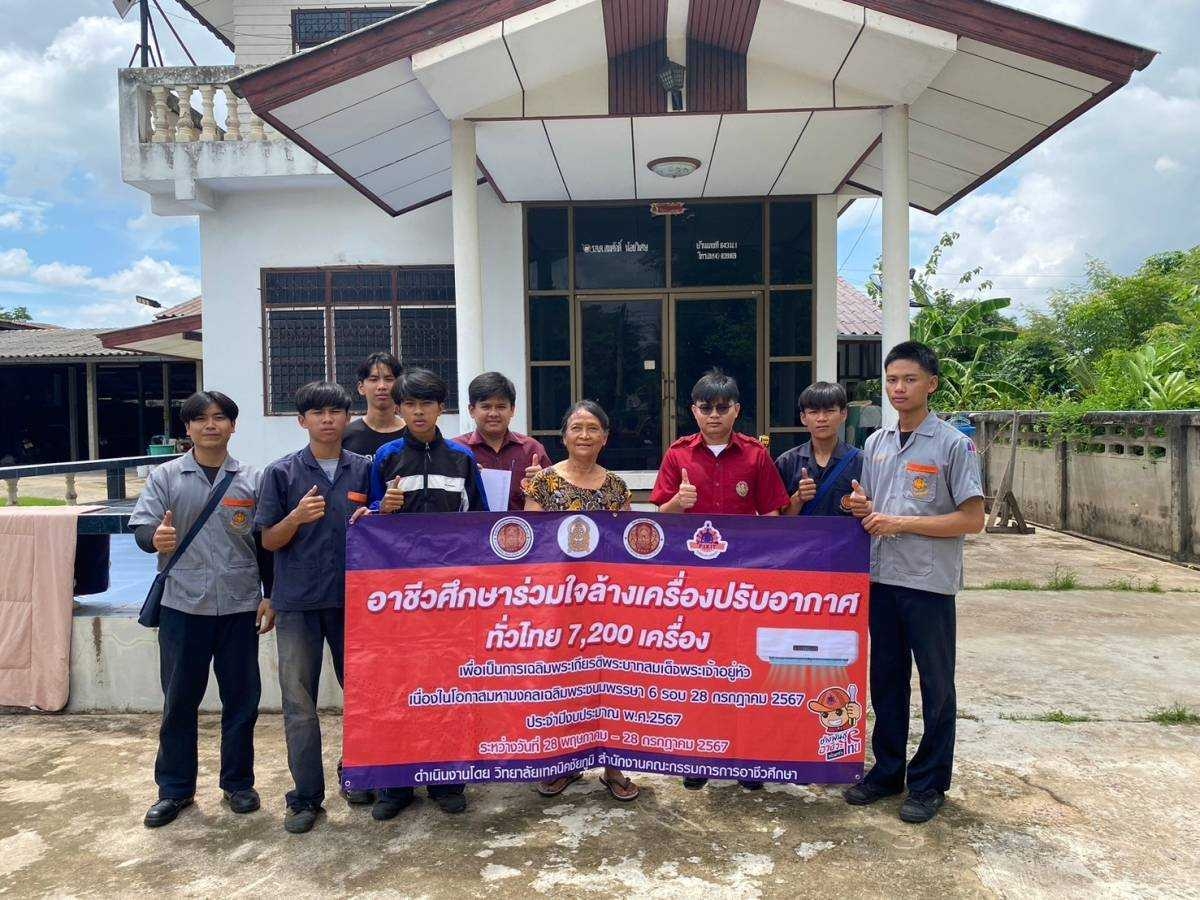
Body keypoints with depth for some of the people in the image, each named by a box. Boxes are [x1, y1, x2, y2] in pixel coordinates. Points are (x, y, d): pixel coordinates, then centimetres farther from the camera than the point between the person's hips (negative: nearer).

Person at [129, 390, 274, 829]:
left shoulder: (252, 480, 3)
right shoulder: (166, 476, 2)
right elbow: (141, 526, -5)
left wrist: (271, 596, 3)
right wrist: (155, 538, -29)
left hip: (239, 605, 1)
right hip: (182, 604, 0)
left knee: (242, 698, 9)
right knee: (179, 700, 9)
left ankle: (238, 783, 26)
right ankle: (174, 789, 26)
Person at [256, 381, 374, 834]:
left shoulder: (365, 470, 5)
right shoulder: (282, 472, 0)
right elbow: (269, 541, 1)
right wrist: (297, 517, -17)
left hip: (352, 597, 2)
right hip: (297, 601, -1)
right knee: (298, 702, 3)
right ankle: (305, 797, 16)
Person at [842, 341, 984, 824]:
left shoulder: (953, 445, -8)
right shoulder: (875, 443, 9)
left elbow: (973, 518, -12)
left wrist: (902, 522, -17)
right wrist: (861, 508, -6)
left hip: (929, 583, -5)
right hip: (882, 578, 5)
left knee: (935, 686, 8)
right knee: (886, 680, 15)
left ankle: (929, 783, 22)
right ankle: (887, 770, 30)